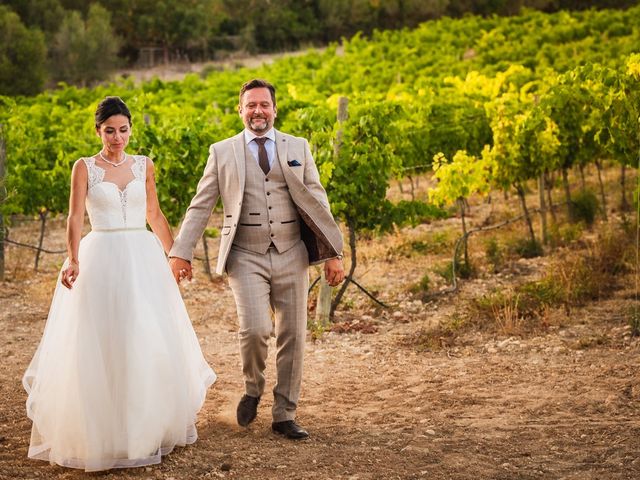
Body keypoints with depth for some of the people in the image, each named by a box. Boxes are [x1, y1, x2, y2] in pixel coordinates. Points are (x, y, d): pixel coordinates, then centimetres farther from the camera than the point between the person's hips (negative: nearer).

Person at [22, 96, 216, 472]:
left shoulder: (144, 166, 9)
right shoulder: (85, 167, 0)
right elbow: (76, 218, -9)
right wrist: (73, 260, -24)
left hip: (143, 258, 3)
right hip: (101, 259, -3)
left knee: (151, 342, 4)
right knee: (100, 343, -1)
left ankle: (151, 425, 20)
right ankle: (102, 431, 11)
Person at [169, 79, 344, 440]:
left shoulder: (298, 148, 9)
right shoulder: (222, 152, 6)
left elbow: (317, 201, 8)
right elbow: (201, 207, 6)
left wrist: (334, 253, 3)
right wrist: (181, 253, -2)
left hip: (291, 256, 2)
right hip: (246, 258, -2)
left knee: (293, 337, 3)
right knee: (255, 329, -19)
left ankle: (285, 416, 16)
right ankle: (253, 389, 11)